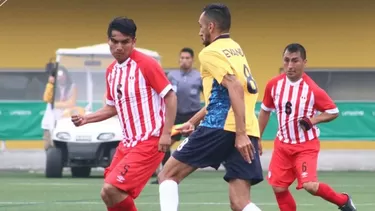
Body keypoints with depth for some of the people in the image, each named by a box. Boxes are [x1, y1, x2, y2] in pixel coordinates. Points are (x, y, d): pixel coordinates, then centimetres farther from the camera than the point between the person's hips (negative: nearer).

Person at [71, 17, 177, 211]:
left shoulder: (146, 64, -13)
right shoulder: (111, 71, 10)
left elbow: (171, 97, -12)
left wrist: (166, 133, -19)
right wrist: (85, 119, 9)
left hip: (149, 142, -8)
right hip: (128, 143, 8)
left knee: (111, 189, -18)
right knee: (108, 193, 7)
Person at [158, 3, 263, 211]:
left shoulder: (211, 52, -2)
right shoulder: (235, 48, 24)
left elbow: (235, 88, -18)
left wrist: (240, 133, -23)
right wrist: (193, 121, 39)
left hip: (222, 128, -7)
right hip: (246, 132, 7)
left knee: (168, 175, 7)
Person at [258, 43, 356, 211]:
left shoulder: (312, 89, -16)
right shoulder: (274, 85, -5)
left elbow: (334, 112, -6)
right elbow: (265, 111, 11)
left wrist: (313, 120, -21)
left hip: (306, 145, -5)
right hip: (282, 145, 5)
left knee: (309, 185, -20)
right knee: (278, 188, -1)